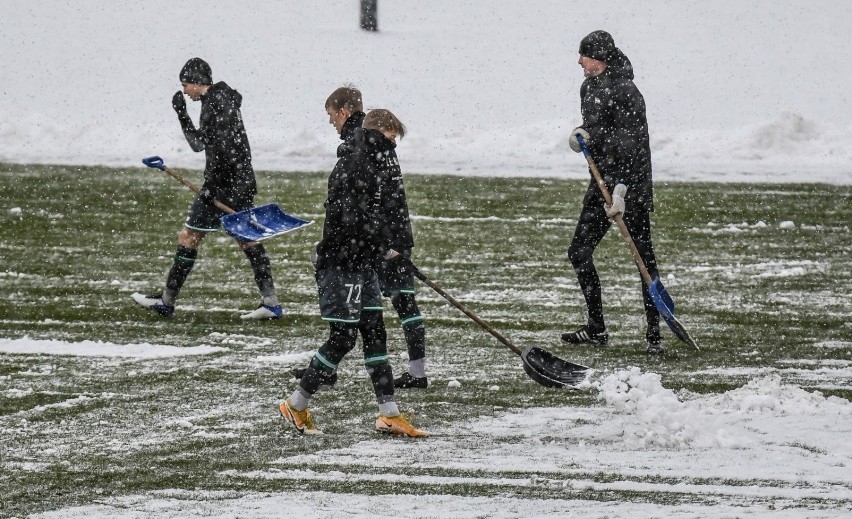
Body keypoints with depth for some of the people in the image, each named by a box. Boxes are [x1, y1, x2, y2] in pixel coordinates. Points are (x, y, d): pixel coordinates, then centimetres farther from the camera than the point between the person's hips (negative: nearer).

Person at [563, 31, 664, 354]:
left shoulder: (625, 93, -17)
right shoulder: (589, 88, 10)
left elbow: (631, 146, -23)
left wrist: (621, 190, -30)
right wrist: (580, 134, 0)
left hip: (632, 184, -9)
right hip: (602, 180, 9)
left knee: (643, 256, -7)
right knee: (579, 252, 8)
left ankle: (654, 335, -4)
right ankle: (597, 329, 17)